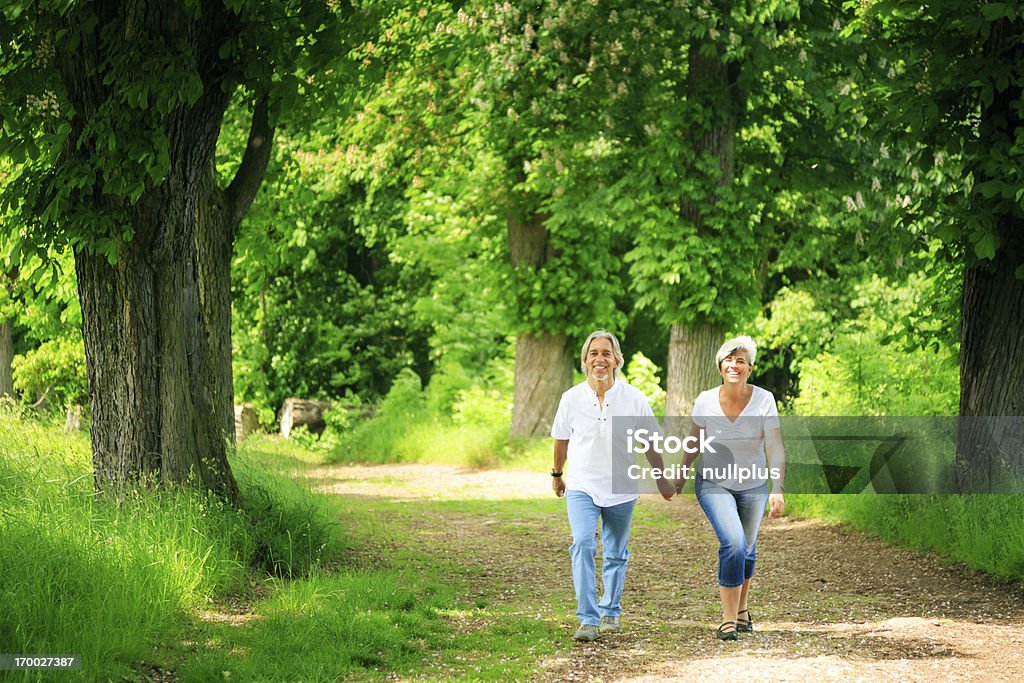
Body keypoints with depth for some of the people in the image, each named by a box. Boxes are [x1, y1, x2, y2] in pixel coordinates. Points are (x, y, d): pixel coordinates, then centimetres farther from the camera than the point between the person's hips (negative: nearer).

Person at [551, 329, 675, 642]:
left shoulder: (634, 398, -6)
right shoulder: (572, 398, -5)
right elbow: (561, 440, 11)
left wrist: (661, 479, 9)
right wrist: (557, 474, 22)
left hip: (621, 487, 1)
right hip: (581, 485, -1)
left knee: (616, 553, 11)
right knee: (583, 544, -19)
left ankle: (610, 612, 32)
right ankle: (588, 619, -19)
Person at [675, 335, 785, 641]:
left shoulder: (763, 400, -15)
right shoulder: (706, 401, -12)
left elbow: (775, 449, -18)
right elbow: (694, 440, 5)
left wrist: (778, 489, -28)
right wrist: (680, 476, 14)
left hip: (753, 485, 1)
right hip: (714, 483, -1)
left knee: (746, 550, 14)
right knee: (733, 543, -22)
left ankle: (741, 609, 41)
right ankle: (728, 620, -13)